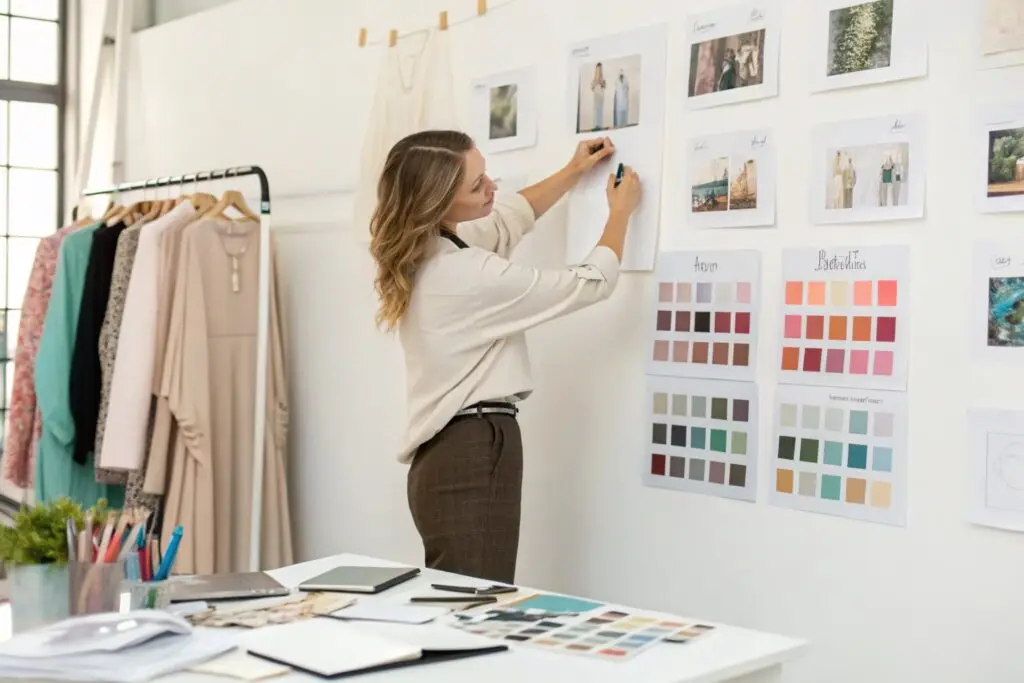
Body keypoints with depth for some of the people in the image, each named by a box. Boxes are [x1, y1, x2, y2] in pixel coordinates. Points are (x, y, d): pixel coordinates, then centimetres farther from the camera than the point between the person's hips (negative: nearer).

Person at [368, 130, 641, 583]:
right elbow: (592, 284, -7)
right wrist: (620, 212, 9)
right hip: (474, 456, -10)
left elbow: (508, 218, 29)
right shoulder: (467, 275, -19)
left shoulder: (422, 253, 9)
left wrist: (572, 172, 32)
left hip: (449, 453, 10)